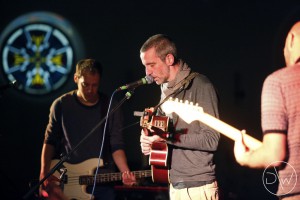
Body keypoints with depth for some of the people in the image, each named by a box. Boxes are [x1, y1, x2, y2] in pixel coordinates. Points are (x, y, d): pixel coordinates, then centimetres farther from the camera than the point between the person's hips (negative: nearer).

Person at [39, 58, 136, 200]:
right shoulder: (61, 105, 0)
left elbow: (116, 146, -1)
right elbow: (50, 141, 5)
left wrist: (125, 172, -18)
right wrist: (44, 175, -7)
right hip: (66, 181, -1)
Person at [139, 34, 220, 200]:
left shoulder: (200, 85, -10)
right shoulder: (165, 90, 13)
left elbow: (211, 140, -15)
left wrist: (168, 137, -19)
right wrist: (149, 140, 2)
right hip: (175, 186, 7)